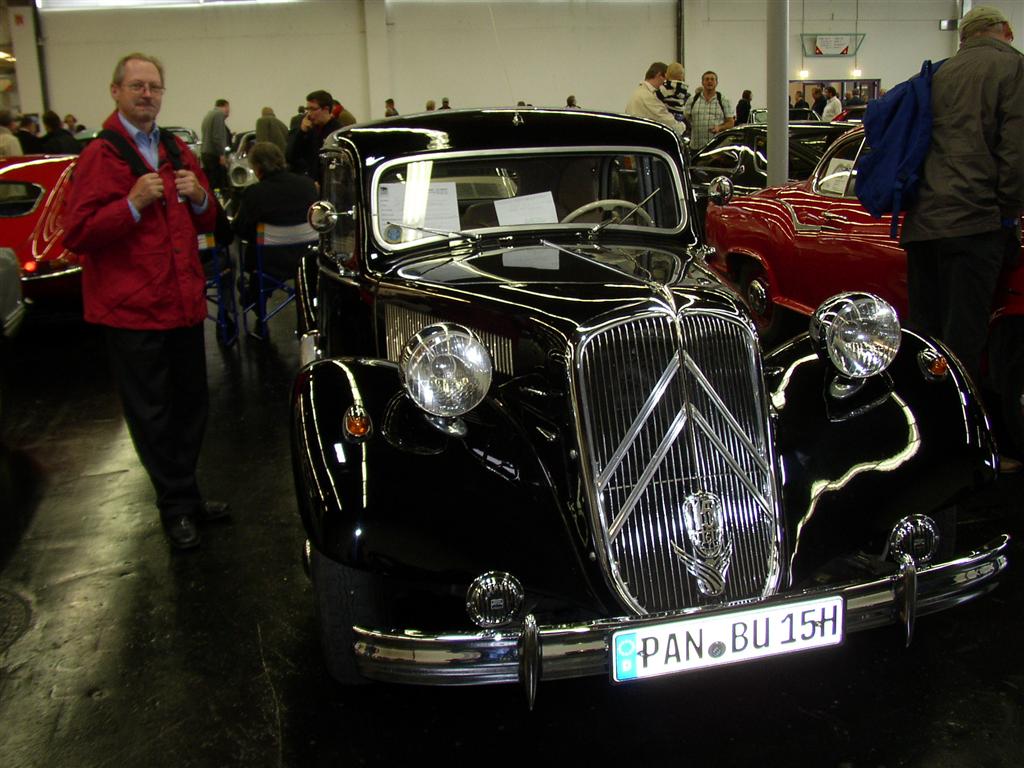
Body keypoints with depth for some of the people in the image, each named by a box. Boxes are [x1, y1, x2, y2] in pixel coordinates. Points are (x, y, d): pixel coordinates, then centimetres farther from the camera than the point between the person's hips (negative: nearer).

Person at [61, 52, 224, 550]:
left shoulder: (177, 151, 13)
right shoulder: (99, 157, -8)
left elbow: (207, 223, 20)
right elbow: (76, 236, -14)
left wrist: (199, 198, -2)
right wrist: (133, 204, -24)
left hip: (184, 301, 7)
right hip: (131, 308, -6)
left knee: (191, 404, 15)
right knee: (153, 415, 3)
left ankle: (183, 496, 31)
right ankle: (178, 504, 16)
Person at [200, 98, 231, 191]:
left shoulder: (208, 114, 22)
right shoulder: (219, 114, -8)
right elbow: (217, 137, -17)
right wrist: (222, 155, -17)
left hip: (205, 152, 10)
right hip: (214, 154, -10)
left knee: (210, 183, 6)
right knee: (221, 183, -12)